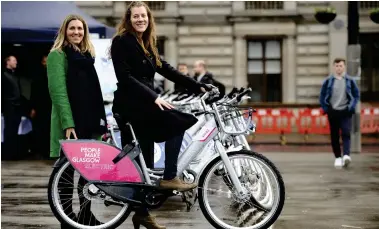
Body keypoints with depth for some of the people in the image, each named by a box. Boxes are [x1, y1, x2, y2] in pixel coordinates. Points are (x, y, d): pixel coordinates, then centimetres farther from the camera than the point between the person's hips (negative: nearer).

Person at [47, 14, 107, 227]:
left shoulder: (87, 55, 16)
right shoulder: (57, 55, -6)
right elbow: (58, 90, -15)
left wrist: (101, 119, 12)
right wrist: (68, 123, -23)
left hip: (88, 120, 7)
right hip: (69, 123, -7)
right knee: (67, 170, 0)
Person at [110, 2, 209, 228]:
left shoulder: (148, 44, 16)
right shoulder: (121, 42, -8)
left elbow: (168, 70, 13)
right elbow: (125, 77, -18)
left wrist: (199, 87, 4)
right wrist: (154, 97, -26)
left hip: (144, 104, 8)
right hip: (130, 105, -8)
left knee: (144, 164, 8)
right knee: (181, 121, -20)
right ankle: (169, 177, -17)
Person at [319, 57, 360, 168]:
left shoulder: (350, 81, 2)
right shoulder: (328, 81, 2)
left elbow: (356, 95, 10)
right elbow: (322, 96, 9)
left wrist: (351, 107, -1)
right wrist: (326, 108, 0)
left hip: (345, 112, -1)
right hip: (333, 112, 1)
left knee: (346, 133, -14)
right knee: (334, 136, 4)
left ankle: (346, 155, -23)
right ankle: (338, 157, 13)